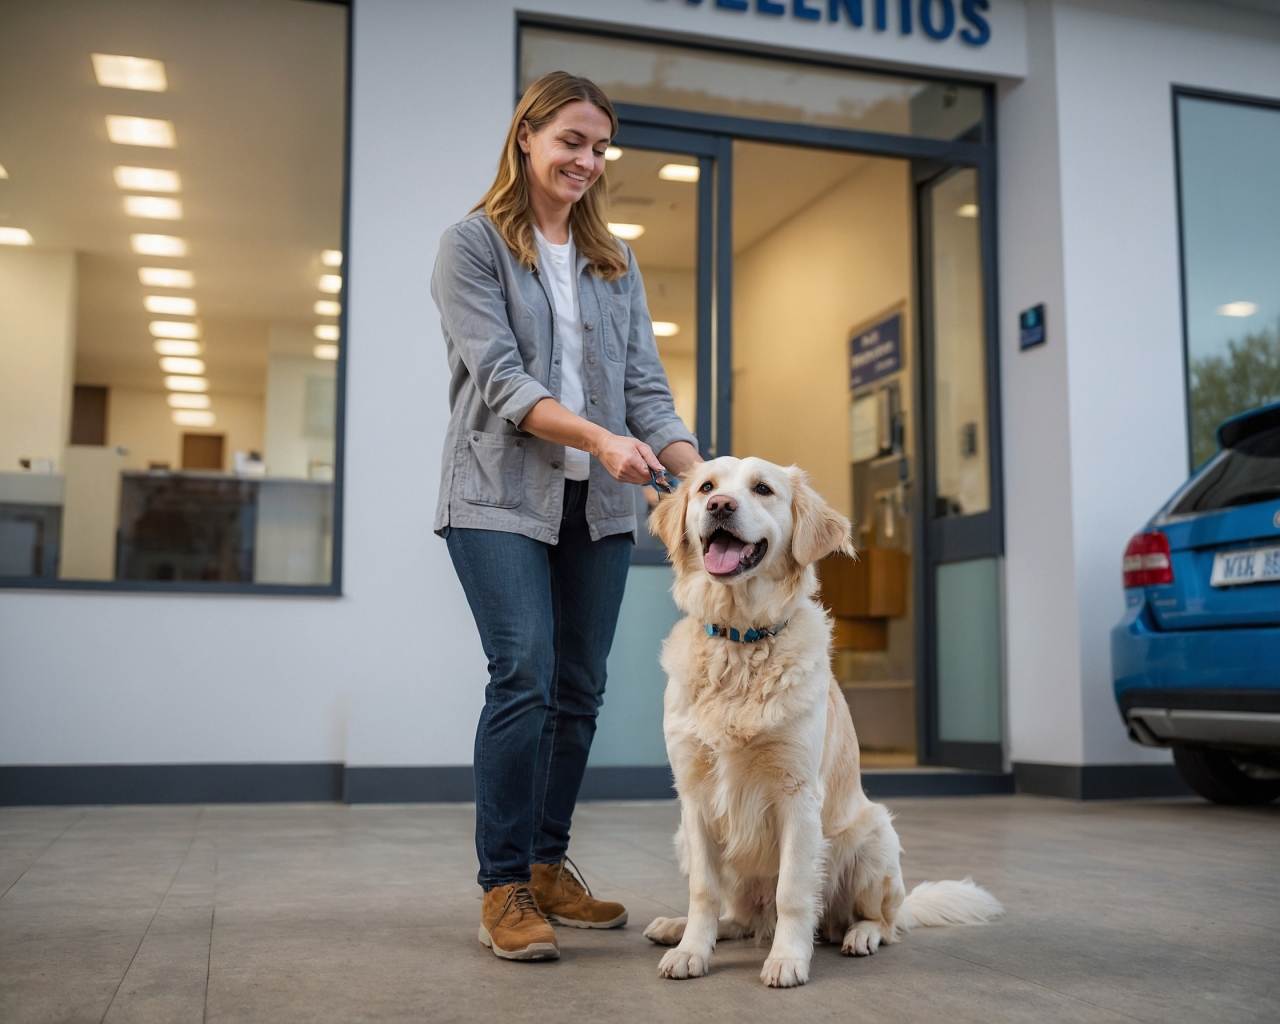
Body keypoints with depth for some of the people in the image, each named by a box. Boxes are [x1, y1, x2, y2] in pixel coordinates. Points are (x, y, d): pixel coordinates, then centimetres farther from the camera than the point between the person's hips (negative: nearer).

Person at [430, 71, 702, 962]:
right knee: (525, 677, -14)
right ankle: (503, 887, -4)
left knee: (580, 688, 6)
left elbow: (646, 384, 8)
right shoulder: (473, 245, 0)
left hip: (598, 505, 5)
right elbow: (500, 379, -11)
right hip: (502, 495, -5)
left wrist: (699, 474, -8)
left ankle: (549, 867, 20)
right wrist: (599, 436, -25)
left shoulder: (615, 262, 15)